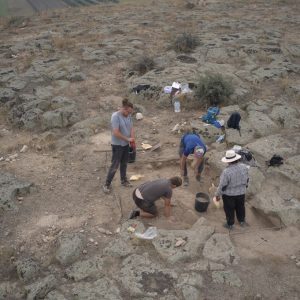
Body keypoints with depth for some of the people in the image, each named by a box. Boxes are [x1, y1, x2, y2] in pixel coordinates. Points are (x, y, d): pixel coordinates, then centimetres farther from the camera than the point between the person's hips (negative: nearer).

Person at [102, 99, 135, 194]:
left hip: (126, 144, 7)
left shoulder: (128, 116, 0)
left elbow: (131, 128, 4)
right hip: (117, 145, -7)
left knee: (124, 163, 19)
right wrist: (128, 139, -18)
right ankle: (107, 184, 11)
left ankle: (123, 180, 36)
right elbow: (116, 133, -27)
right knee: (115, 165, -1)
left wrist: (132, 139, -13)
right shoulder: (115, 116, -23)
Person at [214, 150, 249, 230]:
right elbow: (247, 179, 1)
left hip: (229, 194, -5)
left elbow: (222, 185, -22)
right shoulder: (244, 167, -15)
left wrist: (217, 194, -7)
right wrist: (245, 186, 20)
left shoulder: (227, 172, -32)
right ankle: (242, 221, 46)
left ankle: (230, 224, 34)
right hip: (241, 192, 5)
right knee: (240, 207, 26)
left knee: (229, 209, 17)